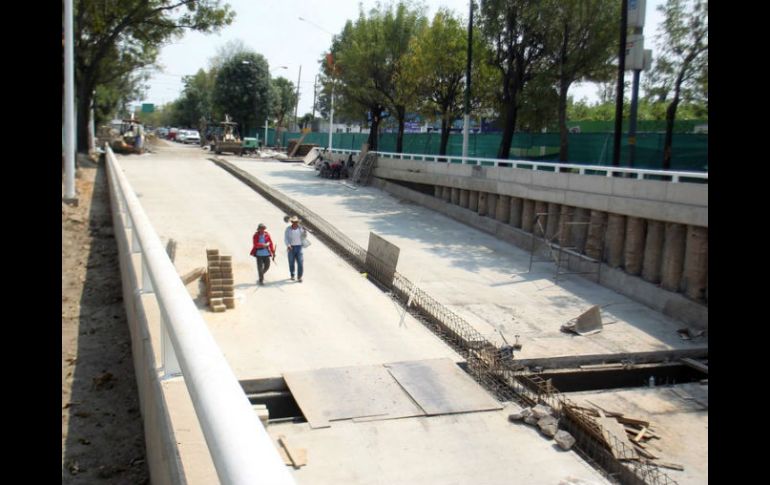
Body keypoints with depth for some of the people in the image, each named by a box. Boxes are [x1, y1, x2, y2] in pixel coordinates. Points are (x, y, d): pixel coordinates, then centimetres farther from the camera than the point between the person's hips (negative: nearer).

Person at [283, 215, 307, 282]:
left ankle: (299, 277, -3)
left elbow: (304, 237, 3)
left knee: (300, 262, -8)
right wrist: (288, 245, -21)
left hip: (299, 247, 1)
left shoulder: (301, 228, 2)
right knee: (291, 263, 8)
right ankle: (292, 275, 27)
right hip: (291, 248, -1)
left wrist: (305, 231, -16)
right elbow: (285, 238, -5)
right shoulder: (288, 229, -2)